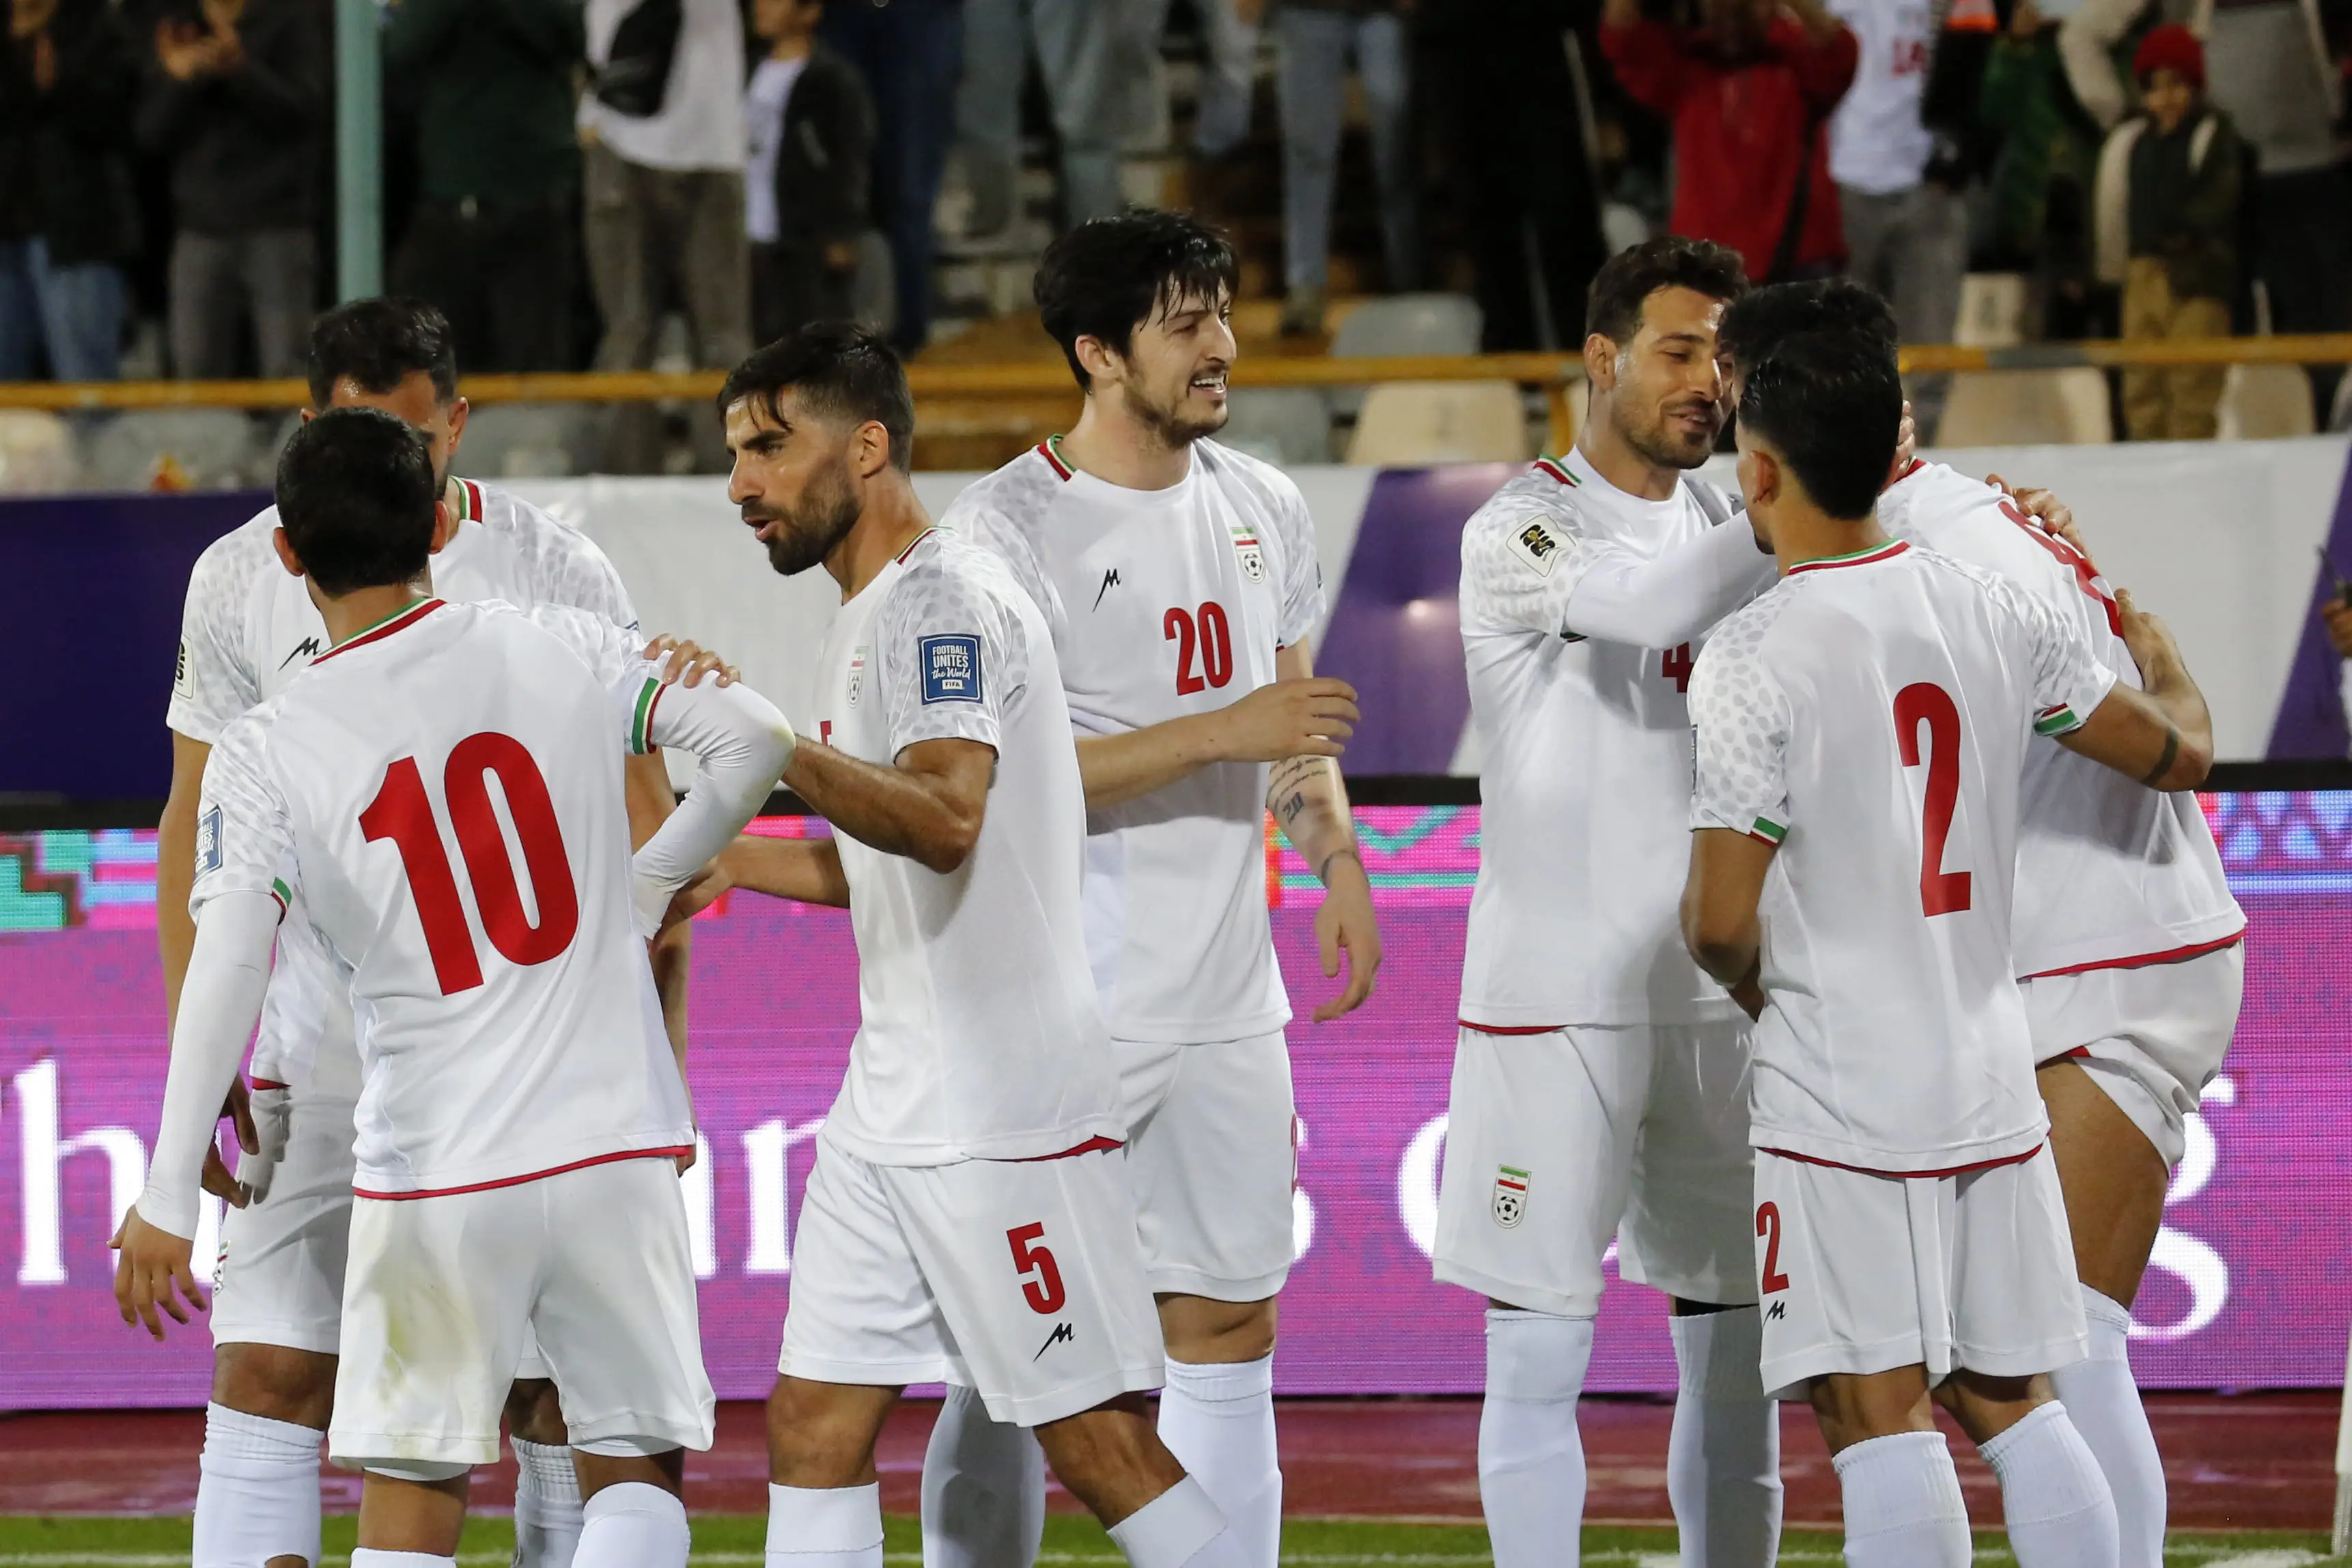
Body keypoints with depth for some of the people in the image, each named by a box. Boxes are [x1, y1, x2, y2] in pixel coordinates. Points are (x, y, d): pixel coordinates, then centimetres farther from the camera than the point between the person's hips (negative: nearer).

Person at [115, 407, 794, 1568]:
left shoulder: (266, 751, -4)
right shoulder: (560, 655, 0)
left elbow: (225, 970, -12)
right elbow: (755, 740, -6)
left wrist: (168, 1199, -10)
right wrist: (650, 883, 10)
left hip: (430, 1180, -1)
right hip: (612, 1146, 1)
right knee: (635, 1466, 11)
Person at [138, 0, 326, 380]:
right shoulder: (179, 32, 14)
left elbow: (306, 113, -7)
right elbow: (151, 135, 9)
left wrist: (241, 68, -21)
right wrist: (178, 80, -10)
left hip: (277, 224, -3)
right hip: (201, 229, 3)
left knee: (287, 374, -8)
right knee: (196, 375, -2)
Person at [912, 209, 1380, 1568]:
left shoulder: (1263, 510, 10)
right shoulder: (1006, 532, -11)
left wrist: (1338, 853, 6)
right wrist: (1225, 734, -20)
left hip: (1227, 1001, 6)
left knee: (1228, 1329, 7)